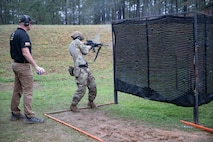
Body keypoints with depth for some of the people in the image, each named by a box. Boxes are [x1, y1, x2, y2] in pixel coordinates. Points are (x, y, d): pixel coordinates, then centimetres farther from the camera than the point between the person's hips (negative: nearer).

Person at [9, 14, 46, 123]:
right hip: (23, 66, -9)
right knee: (28, 91, -5)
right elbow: (26, 53, -26)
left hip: (16, 64, 10)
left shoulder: (14, 34, 11)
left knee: (17, 91, 14)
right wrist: (36, 67, -28)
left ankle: (15, 114, 22)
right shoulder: (23, 35, -18)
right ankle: (29, 116, -2)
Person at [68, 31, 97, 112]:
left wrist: (87, 47, 28)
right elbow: (85, 51, 0)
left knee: (93, 86, 13)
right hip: (80, 69, -10)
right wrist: (89, 47, 18)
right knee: (81, 89, -9)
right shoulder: (76, 42, -2)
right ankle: (73, 105, 1)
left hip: (85, 69, 10)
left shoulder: (71, 46, 22)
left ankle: (91, 102, 26)